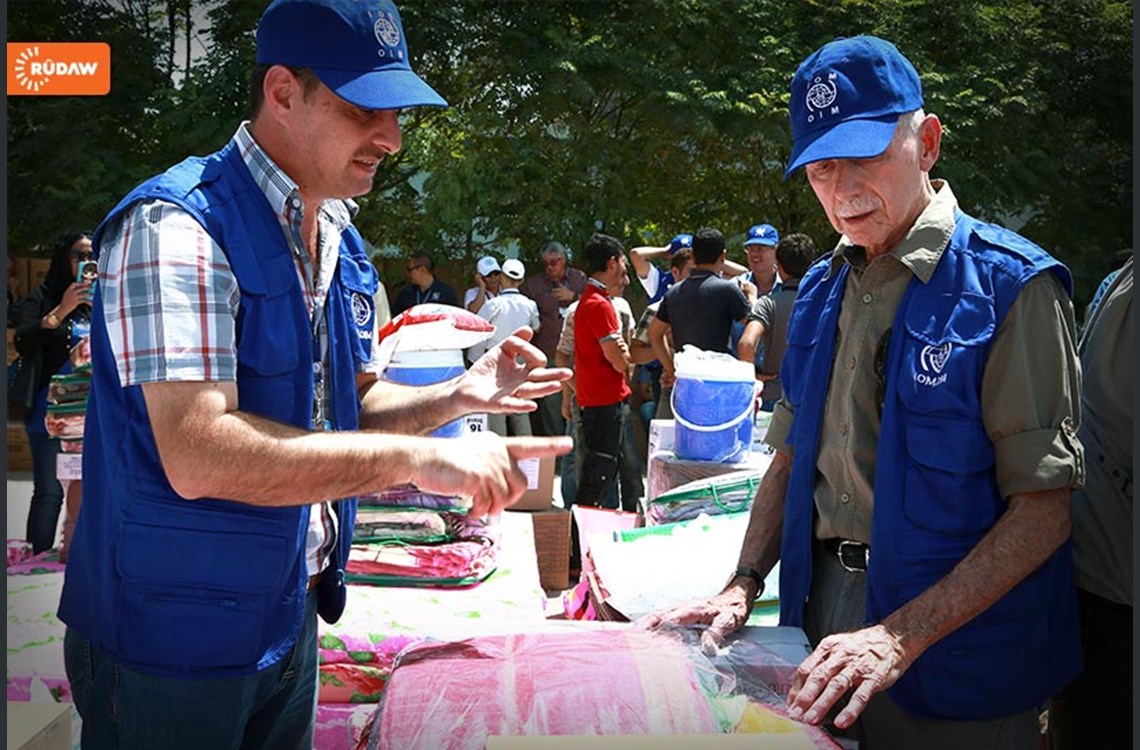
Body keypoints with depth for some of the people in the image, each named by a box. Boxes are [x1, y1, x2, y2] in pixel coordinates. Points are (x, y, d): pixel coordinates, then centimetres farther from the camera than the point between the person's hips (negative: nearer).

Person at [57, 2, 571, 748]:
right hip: (171, 639, -8)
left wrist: (455, 395, -6)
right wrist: (418, 458, -34)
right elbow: (197, 453, -32)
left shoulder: (342, 245, 6)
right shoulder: (177, 228, -22)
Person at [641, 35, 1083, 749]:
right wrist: (743, 587, -1)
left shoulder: (1011, 286, -13)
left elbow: (1044, 510, -18)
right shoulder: (821, 291, 8)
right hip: (824, 607, 6)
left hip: (954, 647, -5)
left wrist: (902, 636, -25)